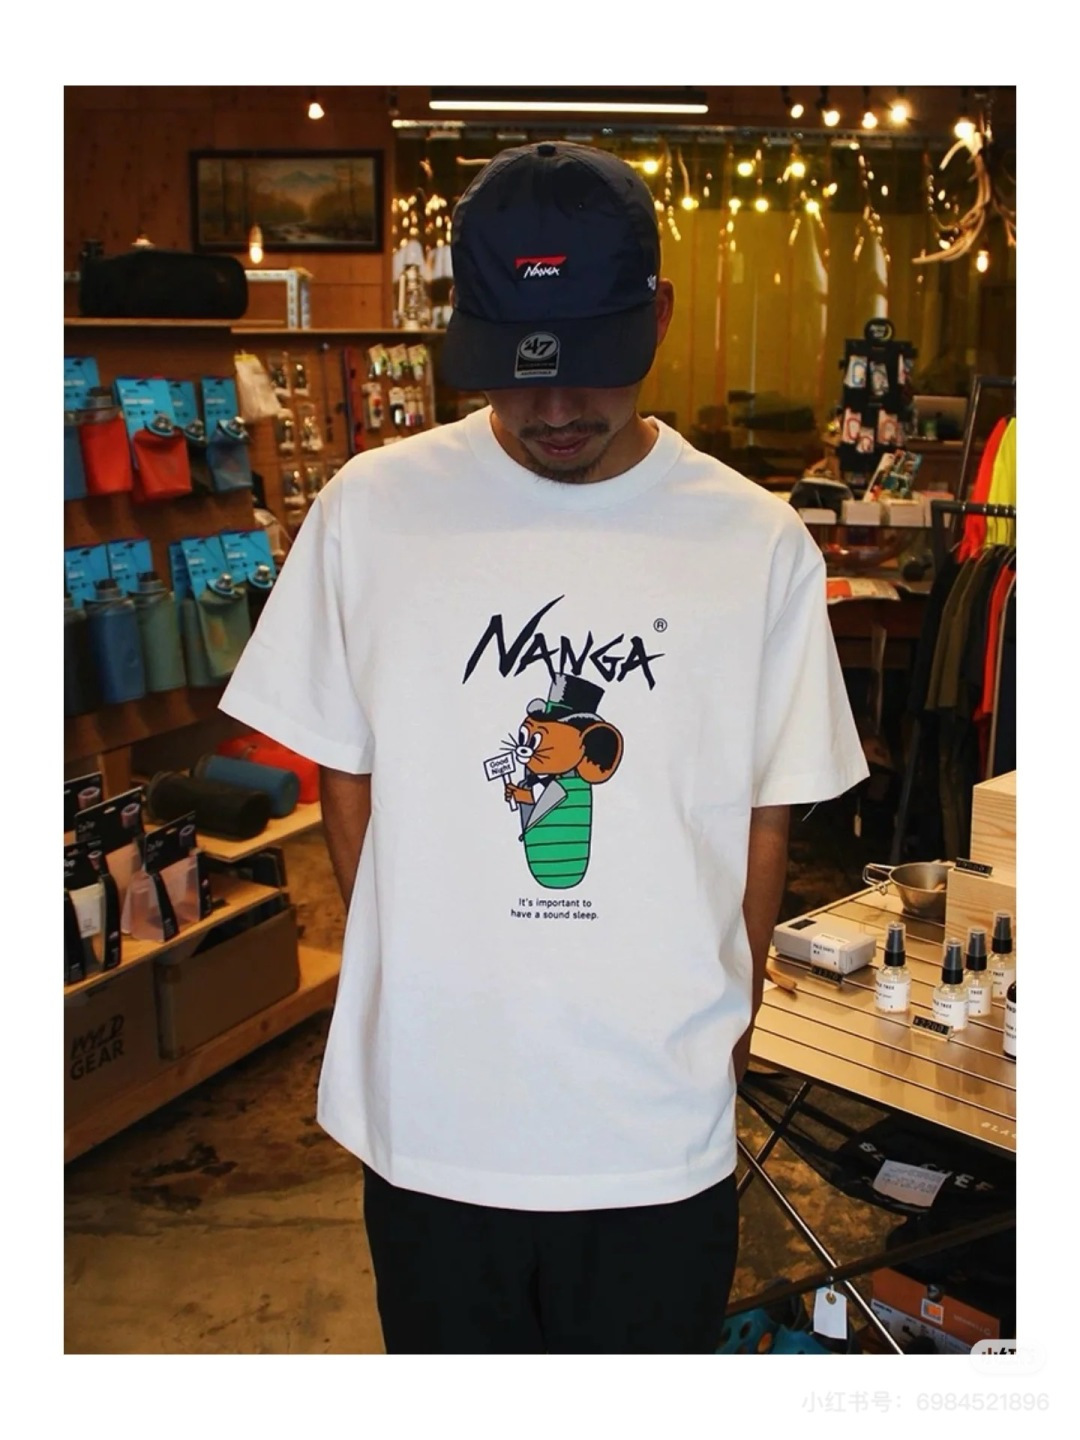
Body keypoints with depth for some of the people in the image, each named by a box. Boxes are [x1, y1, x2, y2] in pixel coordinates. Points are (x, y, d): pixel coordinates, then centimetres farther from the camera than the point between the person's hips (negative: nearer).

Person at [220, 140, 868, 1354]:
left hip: (663, 1135, 0)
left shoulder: (760, 544, -5)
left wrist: (723, 1028, 2)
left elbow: (765, 818, 1)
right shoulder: (370, 512, -6)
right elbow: (346, 776, 1)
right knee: (445, 1342, 22)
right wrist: (404, 992, -1)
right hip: (427, 1114, 1)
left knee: (652, 1344, 20)